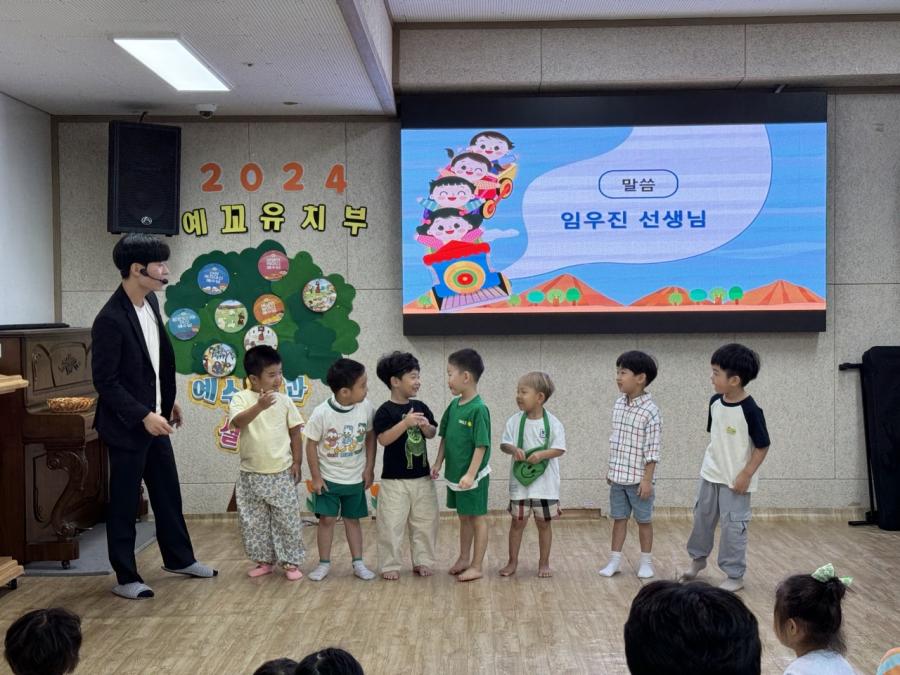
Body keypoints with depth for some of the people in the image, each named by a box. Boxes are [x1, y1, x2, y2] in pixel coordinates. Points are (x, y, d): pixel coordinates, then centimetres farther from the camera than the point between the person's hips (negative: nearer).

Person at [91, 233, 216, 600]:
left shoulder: (150, 301, 2)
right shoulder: (110, 319, -23)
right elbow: (105, 381, -21)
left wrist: (169, 402, 19)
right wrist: (143, 416, -24)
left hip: (154, 418, 8)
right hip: (127, 426, -8)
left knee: (168, 493, 18)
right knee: (124, 503, 5)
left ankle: (179, 558, 34)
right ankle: (125, 578, 18)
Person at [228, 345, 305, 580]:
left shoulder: (284, 400, 0)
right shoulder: (241, 398, -7)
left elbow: (295, 432, 6)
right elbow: (238, 422, -26)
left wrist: (297, 463, 3)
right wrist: (259, 406, -41)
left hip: (281, 473, 0)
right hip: (251, 474, 0)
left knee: (287, 519, 2)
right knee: (254, 522, 9)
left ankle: (291, 562, 13)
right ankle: (264, 560, 25)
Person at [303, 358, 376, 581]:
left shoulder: (366, 407, -14)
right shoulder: (321, 413, -21)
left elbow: (370, 437, 0)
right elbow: (311, 445, -10)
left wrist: (369, 469, 0)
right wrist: (316, 477, -8)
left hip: (355, 479, 2)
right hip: (328, 478, -2)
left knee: (352, 519, 12)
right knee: (327, 519, 3)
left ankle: (358, 563, 20)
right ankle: (324, 563, 16)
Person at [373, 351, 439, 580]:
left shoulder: (420, 407, 6)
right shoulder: (386, 411, -11)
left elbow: (432, 434, 15)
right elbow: (383, 439, -22)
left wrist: (426, 427, -7)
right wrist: (405, 422, -29)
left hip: (422, 477, 5)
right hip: (395, 479, -5)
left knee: (425, 522, 11)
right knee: (392, 524, 1)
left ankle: (422, 561, 25)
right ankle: (390, 565, 13)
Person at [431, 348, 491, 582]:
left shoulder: (478, 409, -20)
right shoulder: (454, 405, 3)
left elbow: (481, 445, -21)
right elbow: (445, 437, 12)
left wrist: (470, 474, -24)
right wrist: (438, 463, 10)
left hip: (473, 476, -7)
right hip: (455, 474, 7)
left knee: (477, 518, 6)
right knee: (464, 518, 20)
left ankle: (476, 566, 14)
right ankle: (464, 559, 33)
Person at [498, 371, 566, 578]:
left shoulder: (552, 423, -8)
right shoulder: (515, 421, -3)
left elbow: (559, 449, -9)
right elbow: (504, 444, -1)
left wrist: (542, 454, -24)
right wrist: (513, 449, -22)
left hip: (545, 482, -1)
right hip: (519, 481, 2)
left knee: (543, 523, 10)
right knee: (517, 522, 10)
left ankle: (544, 563, 24)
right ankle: (512, 561, 23)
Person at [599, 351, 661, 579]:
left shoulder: (649, 411, -17)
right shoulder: (618, 404, 4)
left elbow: (652, 449, -16)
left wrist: (647, 479, -17)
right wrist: (611, 469, 15)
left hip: (638, 478, -6)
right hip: (618, 476, 6)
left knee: (643, 520, 9)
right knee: (619, 518, 12)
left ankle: (646, 562, 22)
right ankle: (614, 560, 20)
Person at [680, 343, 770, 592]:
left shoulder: (750, 410, -22)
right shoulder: (715, 402, -2)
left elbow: (762, 446, -16)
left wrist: (746, 475, -18)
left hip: (735, 479, -7)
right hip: (710, 473, 7)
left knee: (733, 525, 1)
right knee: (702, 516, 19)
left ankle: (735, 575, 15)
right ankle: (698, 557, 40)